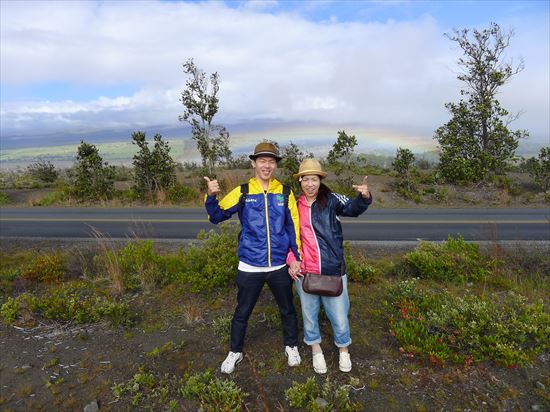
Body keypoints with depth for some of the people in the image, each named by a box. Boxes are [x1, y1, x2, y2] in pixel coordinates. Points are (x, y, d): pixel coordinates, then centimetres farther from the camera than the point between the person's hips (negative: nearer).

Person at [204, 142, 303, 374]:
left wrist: (296, 256, 2)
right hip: (250, 266, -1)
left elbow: (294, 227, 3)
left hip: (280, 266, 1)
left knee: (287, 309, 19)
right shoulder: (242, 192, -5)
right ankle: (235, 352, 39)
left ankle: (291, 347, 44)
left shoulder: (285, 192, -2)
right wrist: (211, 196, -24)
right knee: (242, 312, 15)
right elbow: (217, 216, -5)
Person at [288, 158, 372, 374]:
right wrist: (291, 262, 0)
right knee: (309, 314, 18)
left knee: (339, 315, 12)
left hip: (333, 270, -2)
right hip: (305, 273, 2)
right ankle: (316, 350, 44)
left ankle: (343, 350, 41)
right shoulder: (295, 206, 2)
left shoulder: (331, 200, -5)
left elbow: (352, 208, -23)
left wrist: (364, 197, -43)